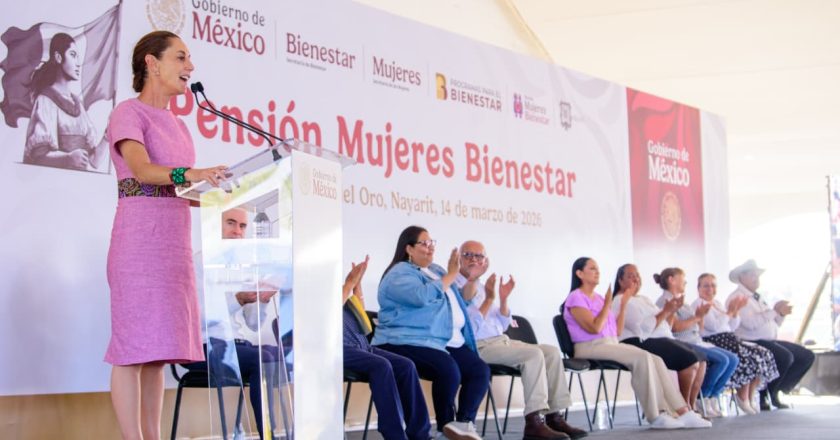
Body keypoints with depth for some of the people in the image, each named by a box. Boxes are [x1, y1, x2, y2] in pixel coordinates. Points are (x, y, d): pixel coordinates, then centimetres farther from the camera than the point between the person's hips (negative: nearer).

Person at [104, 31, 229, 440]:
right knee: (135, 343, -9)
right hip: (140, 240, -8)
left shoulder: (177, 125, 19)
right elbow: (142, 169, -21)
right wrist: (189, 174, -37)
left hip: (174, 242, 8)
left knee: (158, 346, 6)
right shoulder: (129, 112, -3)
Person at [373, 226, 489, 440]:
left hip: (449, 342, 9)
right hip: (409, 342, -9)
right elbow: (422, 296, -24)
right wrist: (450, 276, -13)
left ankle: (465, 422, -15)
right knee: (449, 370, -33)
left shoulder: (436, 270, 25)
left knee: (480, 370, -14)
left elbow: (458, 301, 33)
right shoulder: (399, 274, -4)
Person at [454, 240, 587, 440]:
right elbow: (470, 328, -18)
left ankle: (554, 417, -7)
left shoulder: (481, 286, 19)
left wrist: (503, 299, 0)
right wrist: (489, 299, -17)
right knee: (534, 354, -26)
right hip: (480, 347, -9)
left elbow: (502, 325, 16)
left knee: (552, 352, -4)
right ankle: (534, 422, -28)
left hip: (501, 341, 9)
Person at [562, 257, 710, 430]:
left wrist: (623, 305, 9)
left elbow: (616, 331, 16)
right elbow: (594, 328, -17)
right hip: (591, 348, -8)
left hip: (612, 344, 8)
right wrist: (608, 303, -11)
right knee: (642, 358, -28)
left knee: (656, 360, -14)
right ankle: (655, 416, -24)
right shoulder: (575, 298, -4)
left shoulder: (598, 298, 20)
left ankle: (683, 412, -21)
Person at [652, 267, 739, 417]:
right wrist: (697, 317, -11)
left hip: (696, 342, 9)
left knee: (733, 359, -4)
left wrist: (701, 316, 3)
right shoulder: (665, 300, -3)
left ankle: (711, 397, -3)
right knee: (721, 360, -25)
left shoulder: (681, 300, 24)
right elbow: (675, 327, -17)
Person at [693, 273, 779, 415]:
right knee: (748, 358, -27)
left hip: (728, 339, 9)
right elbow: (714, 326, -16)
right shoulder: (698, 304, -3)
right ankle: (743, 399, -13)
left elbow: (732, 326, 23)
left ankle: (749, 399, -6)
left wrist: (735, 311, 7)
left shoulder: (717, 303, 24)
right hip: (713, 343, -9)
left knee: (763, 354, -7)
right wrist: (729, 312, -13)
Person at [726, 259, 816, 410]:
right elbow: (751, 322, -23)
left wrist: (781, 314, 2)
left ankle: (775, 393, 4)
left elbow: (771, 324, 22)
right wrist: (774, 310, -18)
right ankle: (764, 396, -14)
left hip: (769, 342, 10)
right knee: (785, 356, -32)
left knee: (807, 356, 1)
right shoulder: (737, 298, -8)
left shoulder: (758, 298, 22)